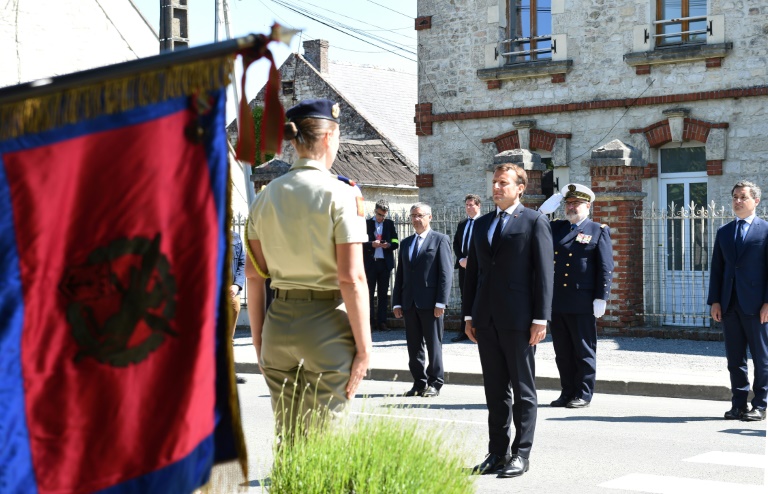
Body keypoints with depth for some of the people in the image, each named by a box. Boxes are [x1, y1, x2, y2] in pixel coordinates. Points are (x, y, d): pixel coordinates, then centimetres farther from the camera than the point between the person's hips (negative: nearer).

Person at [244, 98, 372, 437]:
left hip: (279, 324, 5)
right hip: (327, 325, -5)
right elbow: (351, 278, -15)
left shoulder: (266, 196, 6)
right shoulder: (340, 194, -9)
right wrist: (364, 347, -10)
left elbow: (253, 274, 7)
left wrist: (259, 339, 15)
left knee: (285, 440, 14)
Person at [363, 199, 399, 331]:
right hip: (370, 263, -2)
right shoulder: (366, 223, 4)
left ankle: (381, 322, 5)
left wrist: (388, 245, -13)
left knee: (383, 293, 3)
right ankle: (370, 321, 4)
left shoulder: (390, 224, 11)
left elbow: (395, 242, 8)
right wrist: (371, 244, -18)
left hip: (385, 262, 2)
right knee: (369, 292, 0)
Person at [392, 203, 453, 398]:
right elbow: (400, 274, 16)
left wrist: (440, 302, -14)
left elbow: (446, 273, -7)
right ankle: (419, 383, 15)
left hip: (430, 302, -6)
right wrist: (396, 302, 9)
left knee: (433, 344, 0)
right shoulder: (406, 243, 17)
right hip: (409, 303, 6)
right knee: (414, 346, 8)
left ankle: (434, 384, 7)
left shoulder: (440, 240, -1)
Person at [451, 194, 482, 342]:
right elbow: (455, 243, 13)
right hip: (463, 266, 6)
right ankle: (464, 332, 10)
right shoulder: (462, 224, 17)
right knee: (465, 298, 7)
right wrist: (461, 259, -3)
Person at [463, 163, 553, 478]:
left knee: (523, 390, 2)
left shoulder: (534, 222, -2)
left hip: (518, 320, -6)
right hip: (486, 320, 6)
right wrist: (469, 315, 12)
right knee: (494, 390, 10)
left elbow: (544, 272, -7)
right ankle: (497, 453, 16)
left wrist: (541, 319, -12)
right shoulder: (481, 225, 15)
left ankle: (521, 455, 7)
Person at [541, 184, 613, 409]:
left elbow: (606, 268, -3)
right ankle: (567, 392, 19)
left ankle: (584, 395, 11)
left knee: (584, 351, 3)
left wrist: (601, 299, -10)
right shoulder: (555, 228, 14)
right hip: (556, 303, 5)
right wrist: (543, 210, 0)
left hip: (582, 304, -5)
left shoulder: (599, 231, 1)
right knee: (562, 352, 10)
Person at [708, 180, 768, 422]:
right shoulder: (723, 232, 14)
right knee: (735, 358, 8)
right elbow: (716, 268, 12)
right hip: (729, 305, 5)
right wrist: (714, 301, 4)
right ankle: (738, 404, 15)